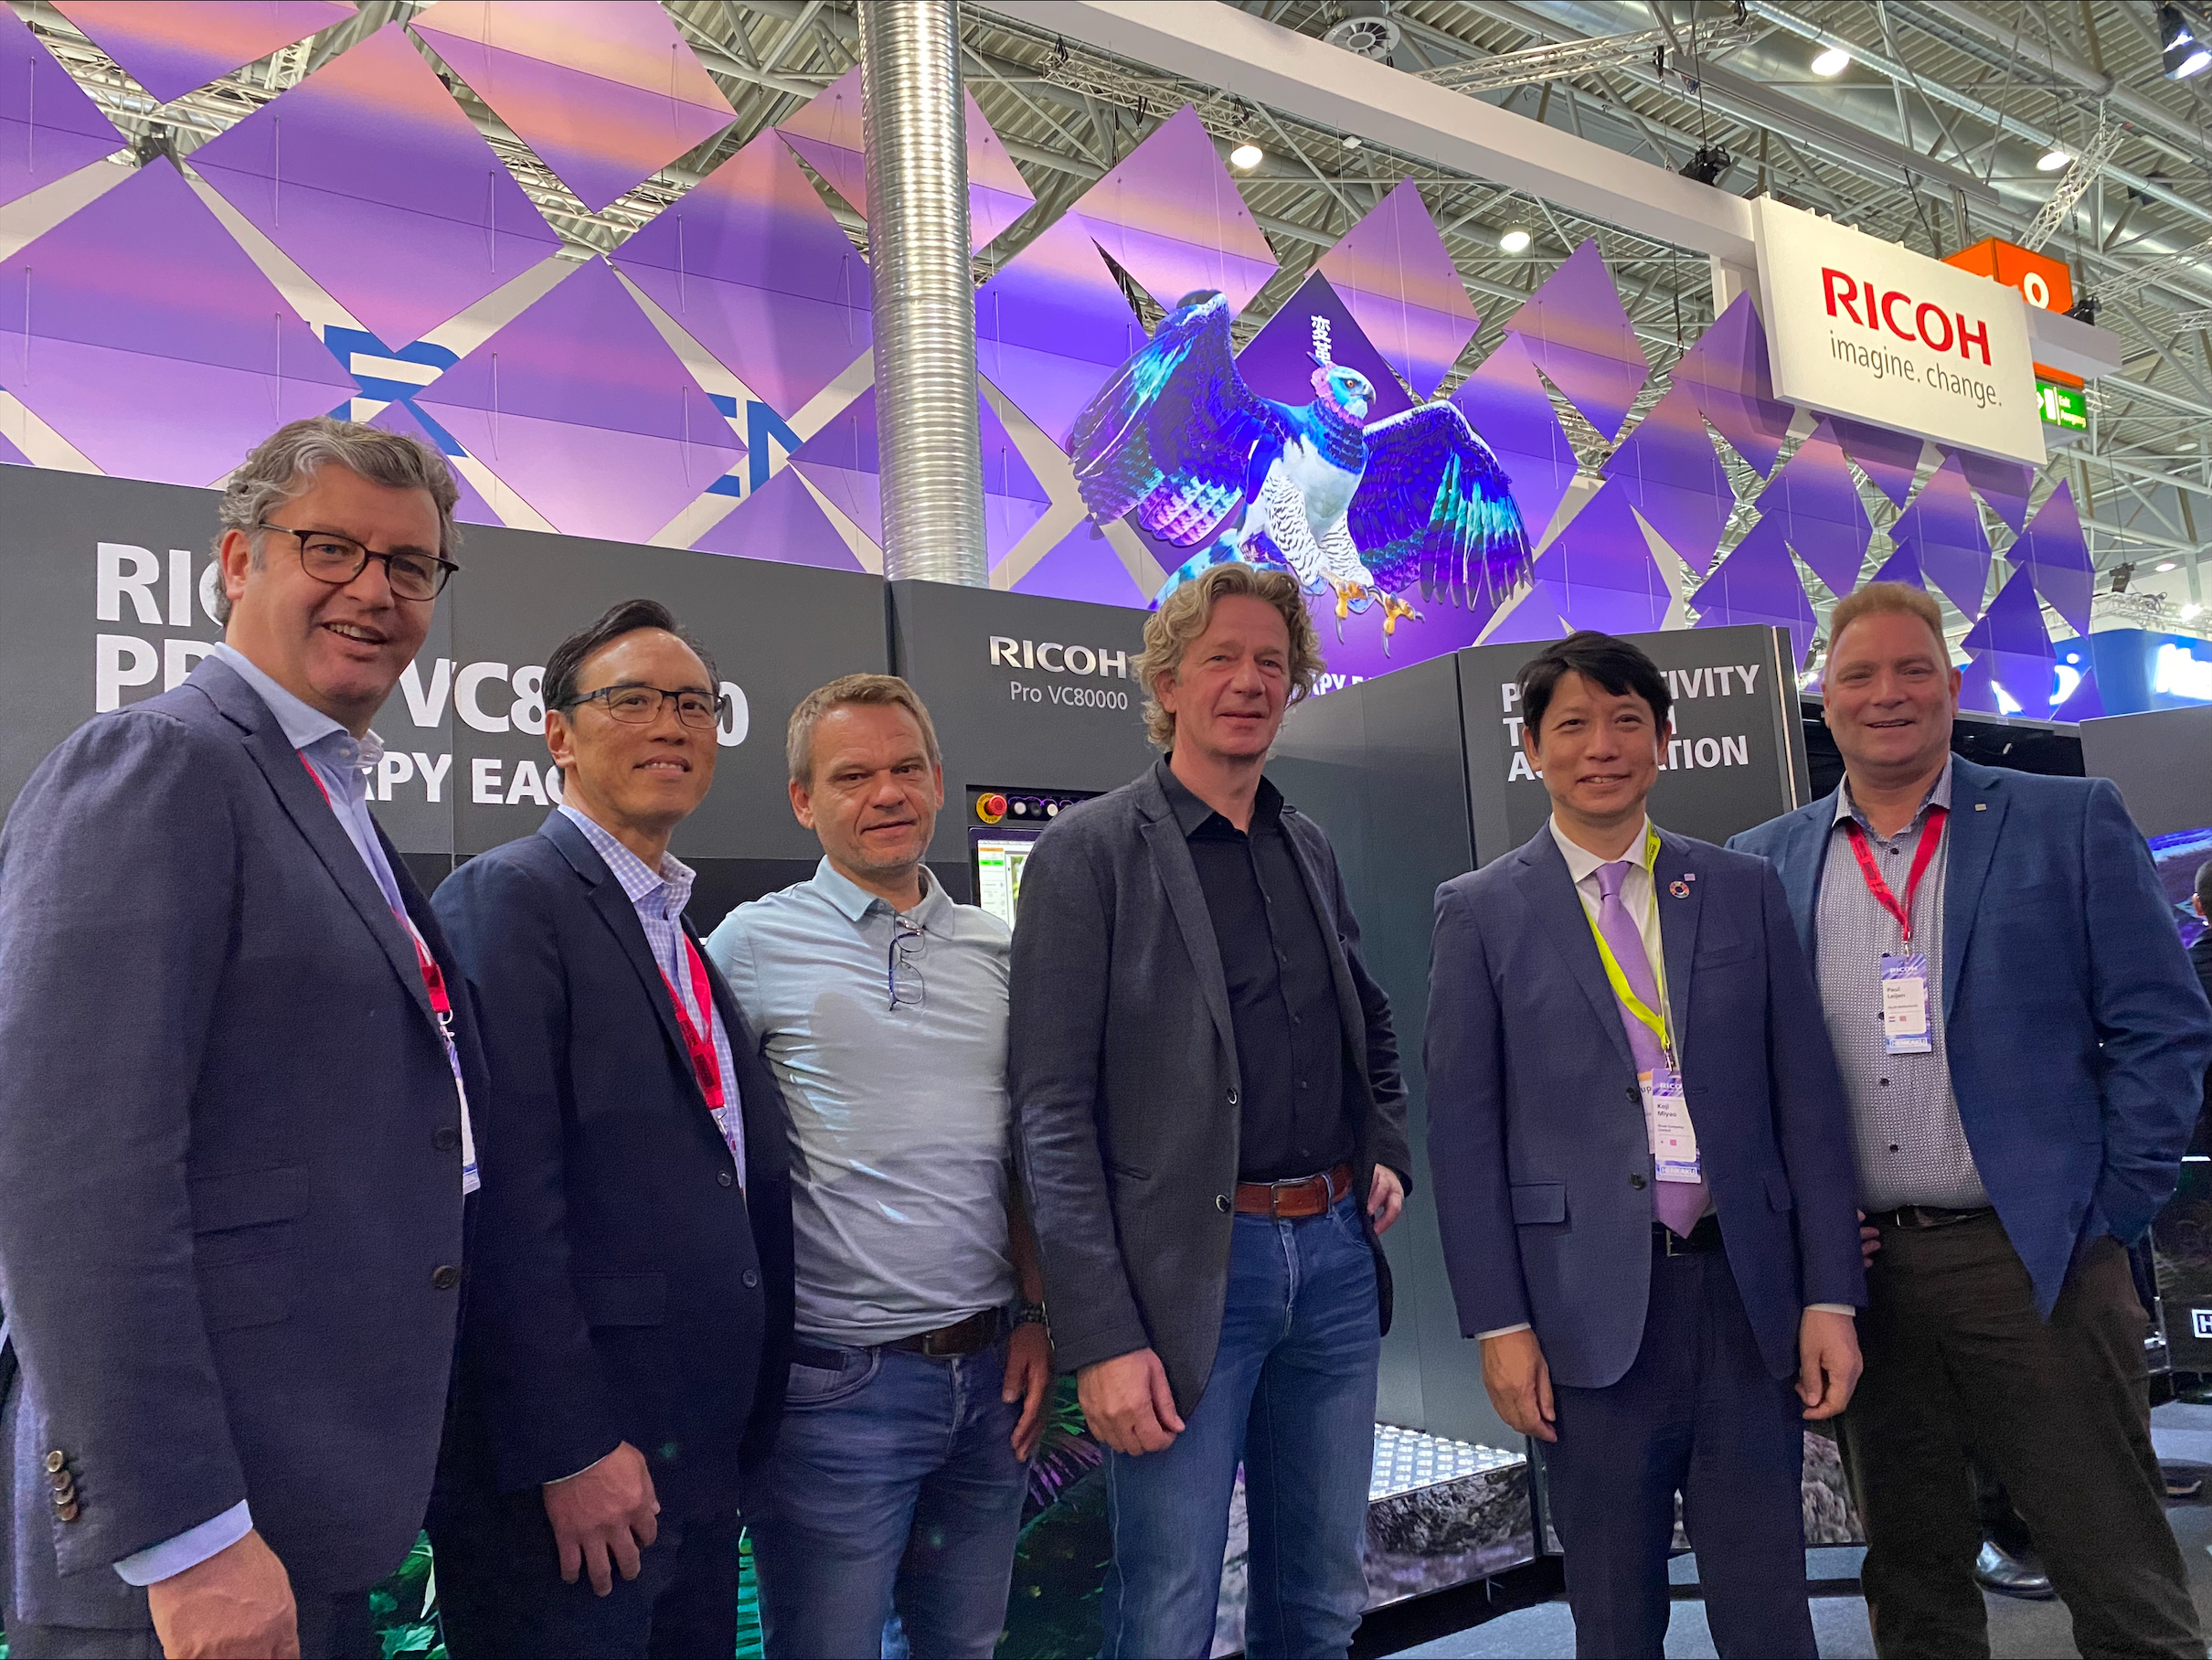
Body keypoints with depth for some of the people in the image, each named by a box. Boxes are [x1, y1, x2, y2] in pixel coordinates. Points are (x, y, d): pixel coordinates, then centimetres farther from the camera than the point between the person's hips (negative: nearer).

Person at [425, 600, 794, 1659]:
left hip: (703, 1455, 8)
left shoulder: (688, 941, 14)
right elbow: (506, 1201, -19)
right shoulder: (507, 898, -11)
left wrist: (743, 1433, 13)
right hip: (573, 1466, -8)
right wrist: (569, 1452, -20)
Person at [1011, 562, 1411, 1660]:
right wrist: (1102, 1337, -16)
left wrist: (1389, 1149, 11)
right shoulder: (1090, 851, -7)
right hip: (1191, 1272, -5)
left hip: (1335, 1255, 6)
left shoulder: (1309, 847, 12)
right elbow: (1054, 1113, -12)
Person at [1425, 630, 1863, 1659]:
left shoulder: (1744, 890, 8)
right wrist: (1499, 1321, -5)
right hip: (1591, 1303, -2)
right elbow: (1464, 1128, -1)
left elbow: (1807, 1098, 6)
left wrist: (1832, 1297, 1)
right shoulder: (1481, 912, 1)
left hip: (1745, 1291, 2)